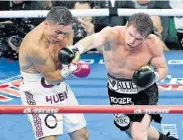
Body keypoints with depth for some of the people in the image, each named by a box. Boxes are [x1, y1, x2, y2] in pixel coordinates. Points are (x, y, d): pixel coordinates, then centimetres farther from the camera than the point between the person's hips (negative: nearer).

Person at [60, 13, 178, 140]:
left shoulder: (154, 44, -24)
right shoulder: (113, 33, -30)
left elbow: (163, 68, -6)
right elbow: (93, 40, -54)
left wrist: (155, 76, -30)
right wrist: (77, 48, -76)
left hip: (144, 90, -2)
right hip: (117, 91, 2)